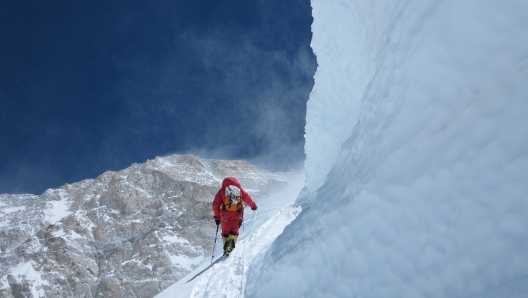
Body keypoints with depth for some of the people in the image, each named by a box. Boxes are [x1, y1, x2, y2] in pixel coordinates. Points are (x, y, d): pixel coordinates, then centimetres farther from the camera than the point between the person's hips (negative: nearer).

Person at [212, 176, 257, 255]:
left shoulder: (222, 190, 8)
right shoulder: (239, 189, 12)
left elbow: (216, 204, 3)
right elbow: (247, 199, 19)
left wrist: (217, 216, 10)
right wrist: (253, 206, 37)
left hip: (225, 214, 0)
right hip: (237, 213, 0)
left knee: (225, 231, 15)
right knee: (234, 230, -1)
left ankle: (226, 248, 8)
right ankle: (230, 246, -23)